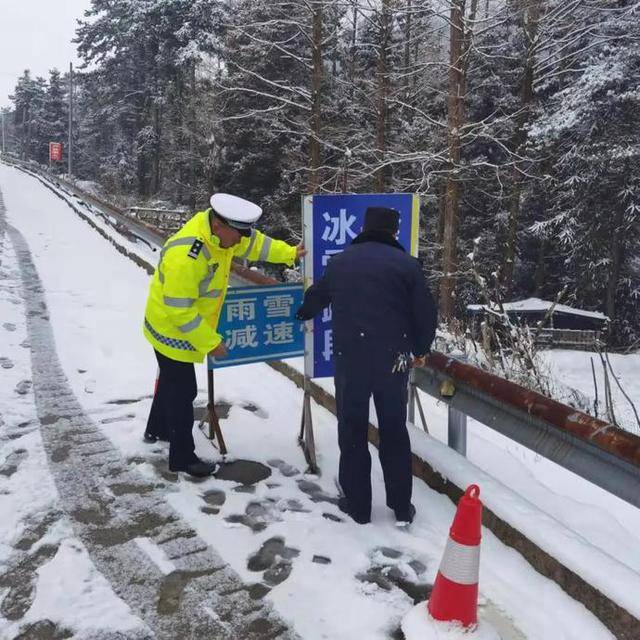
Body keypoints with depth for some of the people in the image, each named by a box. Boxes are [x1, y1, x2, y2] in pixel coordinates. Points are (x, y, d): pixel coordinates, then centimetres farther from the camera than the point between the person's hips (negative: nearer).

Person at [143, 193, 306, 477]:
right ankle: (182, 457, 20)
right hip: (173, 332, -9)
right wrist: (210, 342, -23)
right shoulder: (185, 257, -36)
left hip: (188, 326, 9)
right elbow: (180, 311, -31)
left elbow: (255, 242, 7)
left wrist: (290, 254, 3)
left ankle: (157, 430, 50)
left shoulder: (220, 228, -11)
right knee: (182, 392, 3)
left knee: (173, 381, 27)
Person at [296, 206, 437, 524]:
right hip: (393, 359, -1)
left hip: (349, 358, 1)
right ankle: (402, 506, 20)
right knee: (394, 431, 12)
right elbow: (426, 313, -1)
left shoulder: (339, 261, 8)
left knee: (352, 431, 12)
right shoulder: (407, 264, -3)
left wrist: (302, 314, 47)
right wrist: (420, 350, 16)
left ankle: (357, 504, 19)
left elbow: (315, 297, 24)